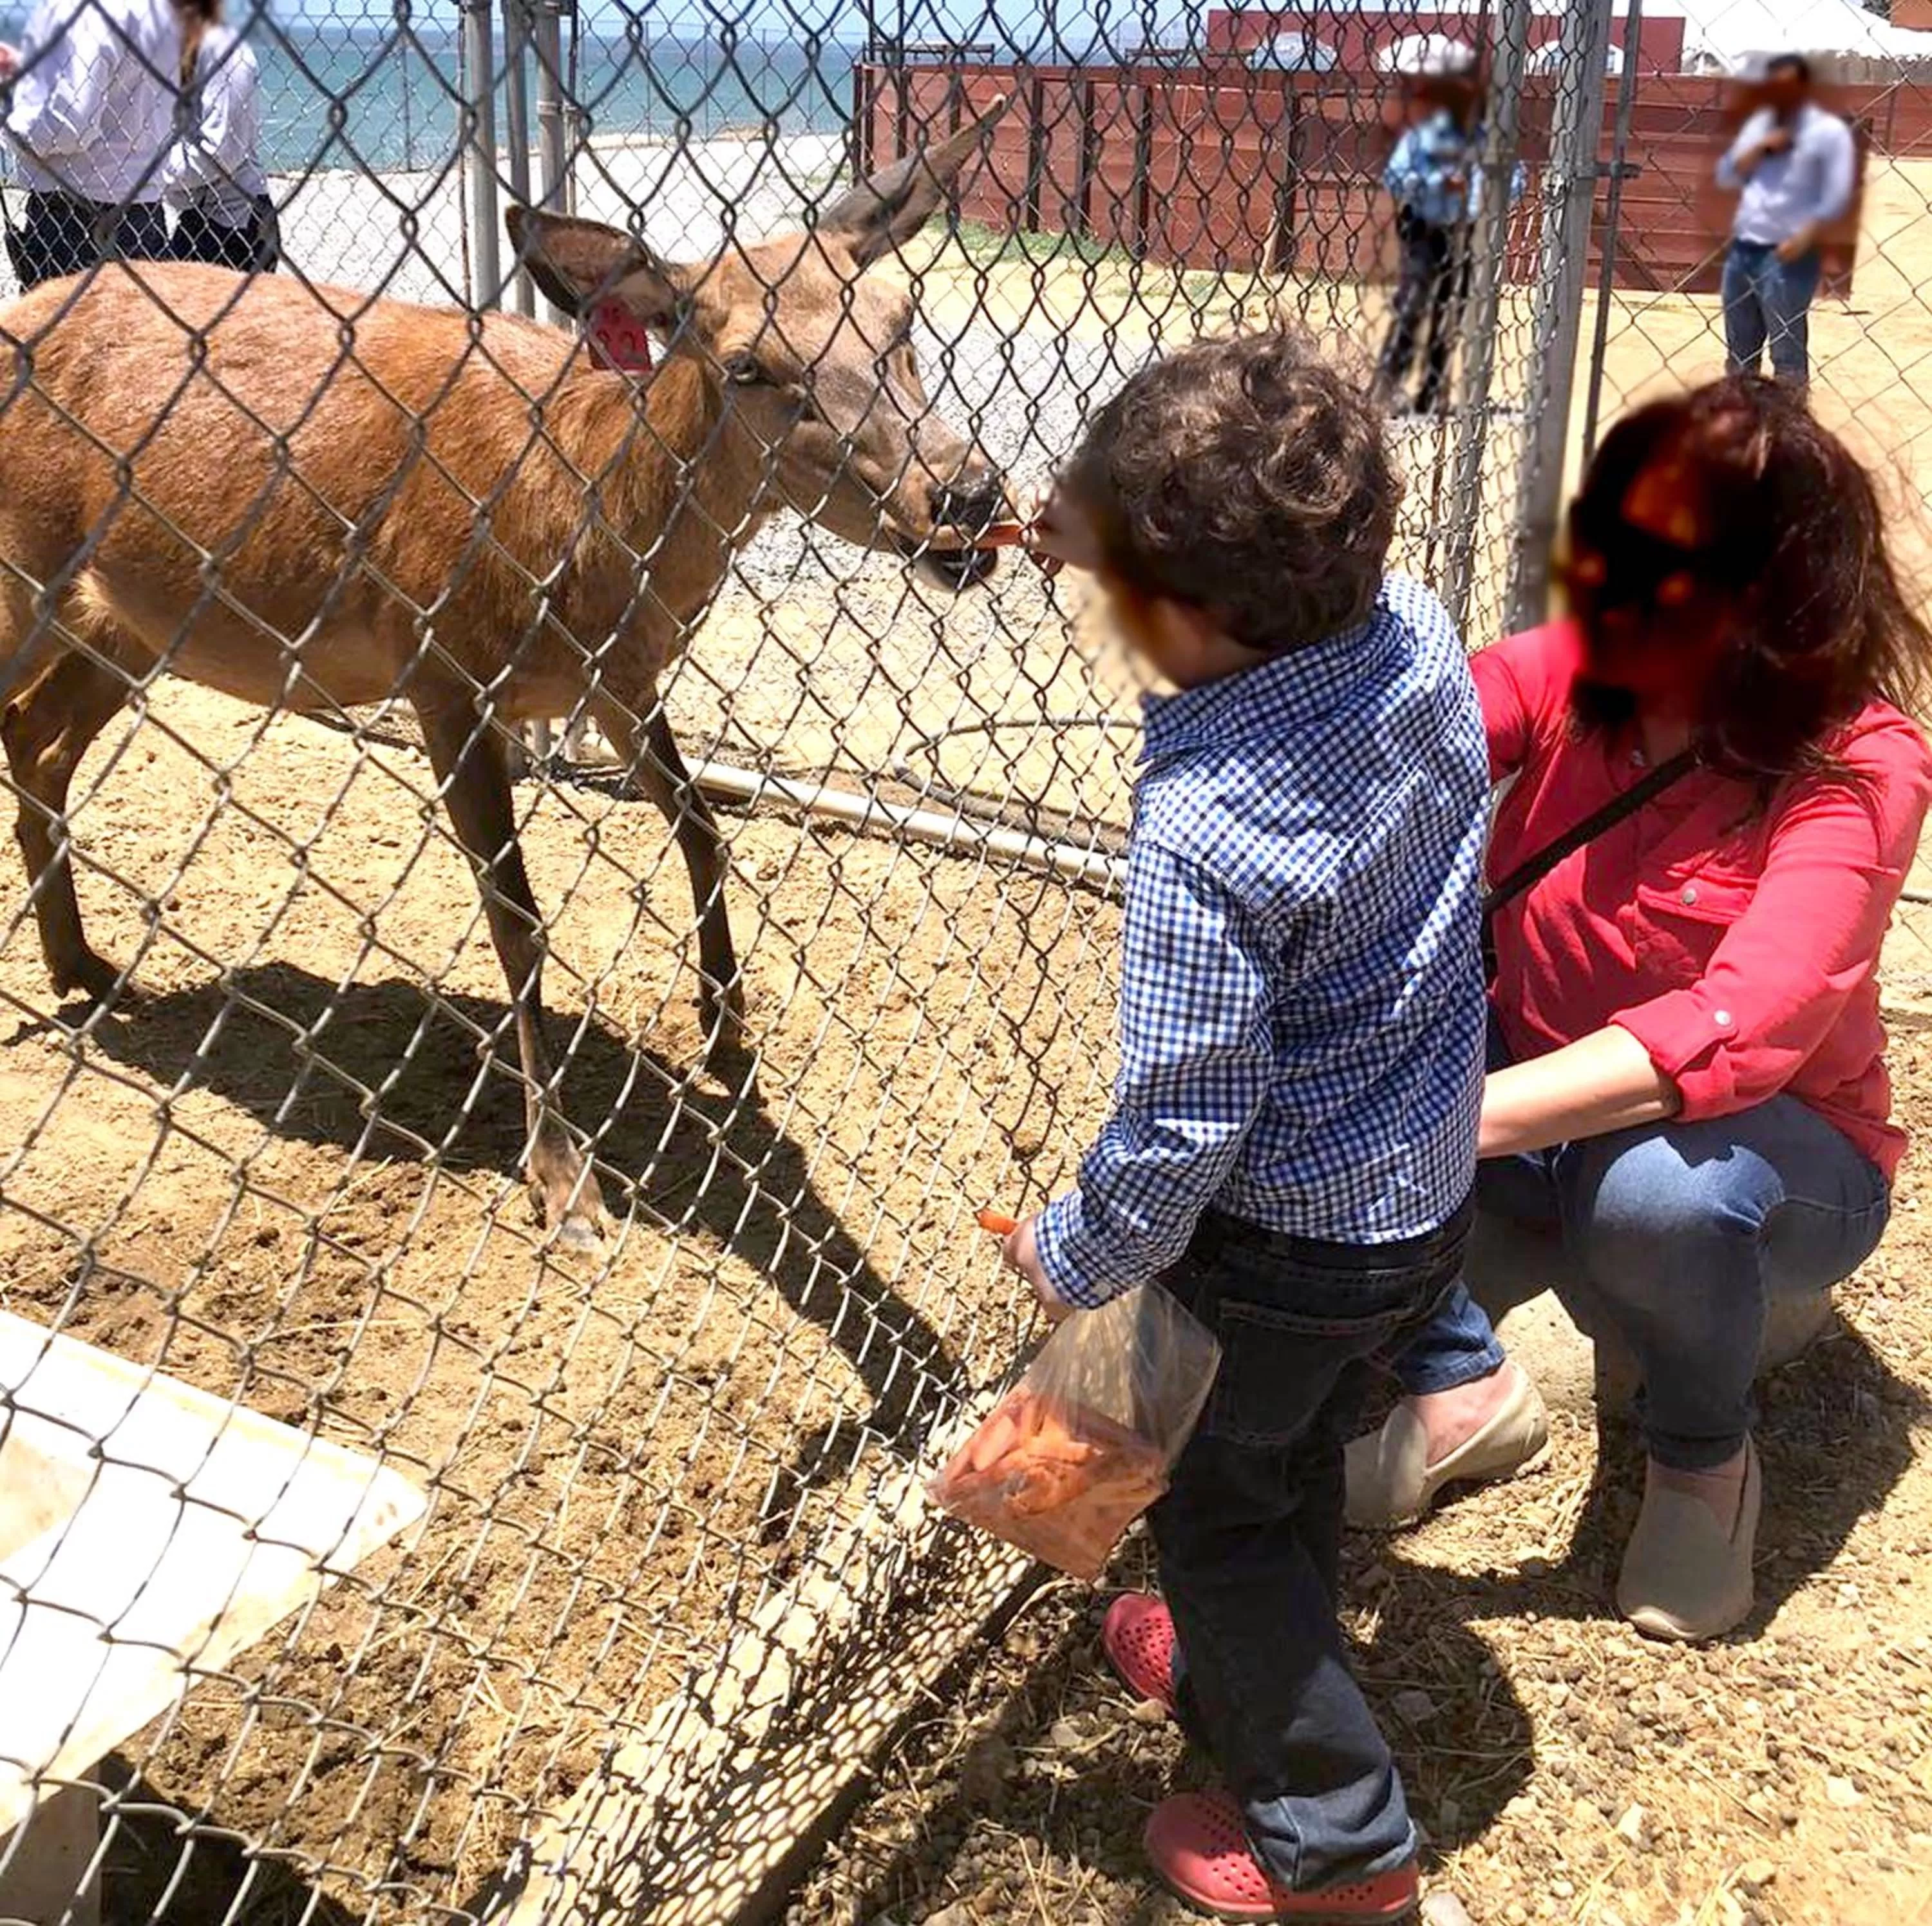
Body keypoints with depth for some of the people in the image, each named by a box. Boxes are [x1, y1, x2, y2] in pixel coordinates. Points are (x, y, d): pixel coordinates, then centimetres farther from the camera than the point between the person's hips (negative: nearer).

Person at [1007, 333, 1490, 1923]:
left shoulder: (1202, 835, -35)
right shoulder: (1420, 637, -15)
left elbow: (1184, 1119, -27)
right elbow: (1292, 595, 11)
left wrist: (1074, 1257, -10)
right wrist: (1120, 535, 3)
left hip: (1282, 1244, -8)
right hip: (1431, 1192, 8)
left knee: (1214, 1506, 18)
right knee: (1294, 1458, 30)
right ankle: (1246, 1673, 55)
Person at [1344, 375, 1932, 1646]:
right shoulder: (1575, 671, -9)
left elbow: (1742, 1027, -37)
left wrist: (1462, 1114, -48)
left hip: (1771, 1149, -4)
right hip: (1542, 1115, 4)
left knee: (1653, 1187, -39)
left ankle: (1705, 1457, -6)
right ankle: (1462, 1386, -2)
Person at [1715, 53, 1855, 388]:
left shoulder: (1828, 131, -4)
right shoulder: (1759, 122, 15)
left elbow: (1837, 196, -11)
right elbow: (1726, 176, 11)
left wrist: (1802, 240, -19)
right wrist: (1761, 148, -4)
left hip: (1787, 254, -7)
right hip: (1742, 247, 7)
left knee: (1787, 351, -7)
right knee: (1739, 349, 13)